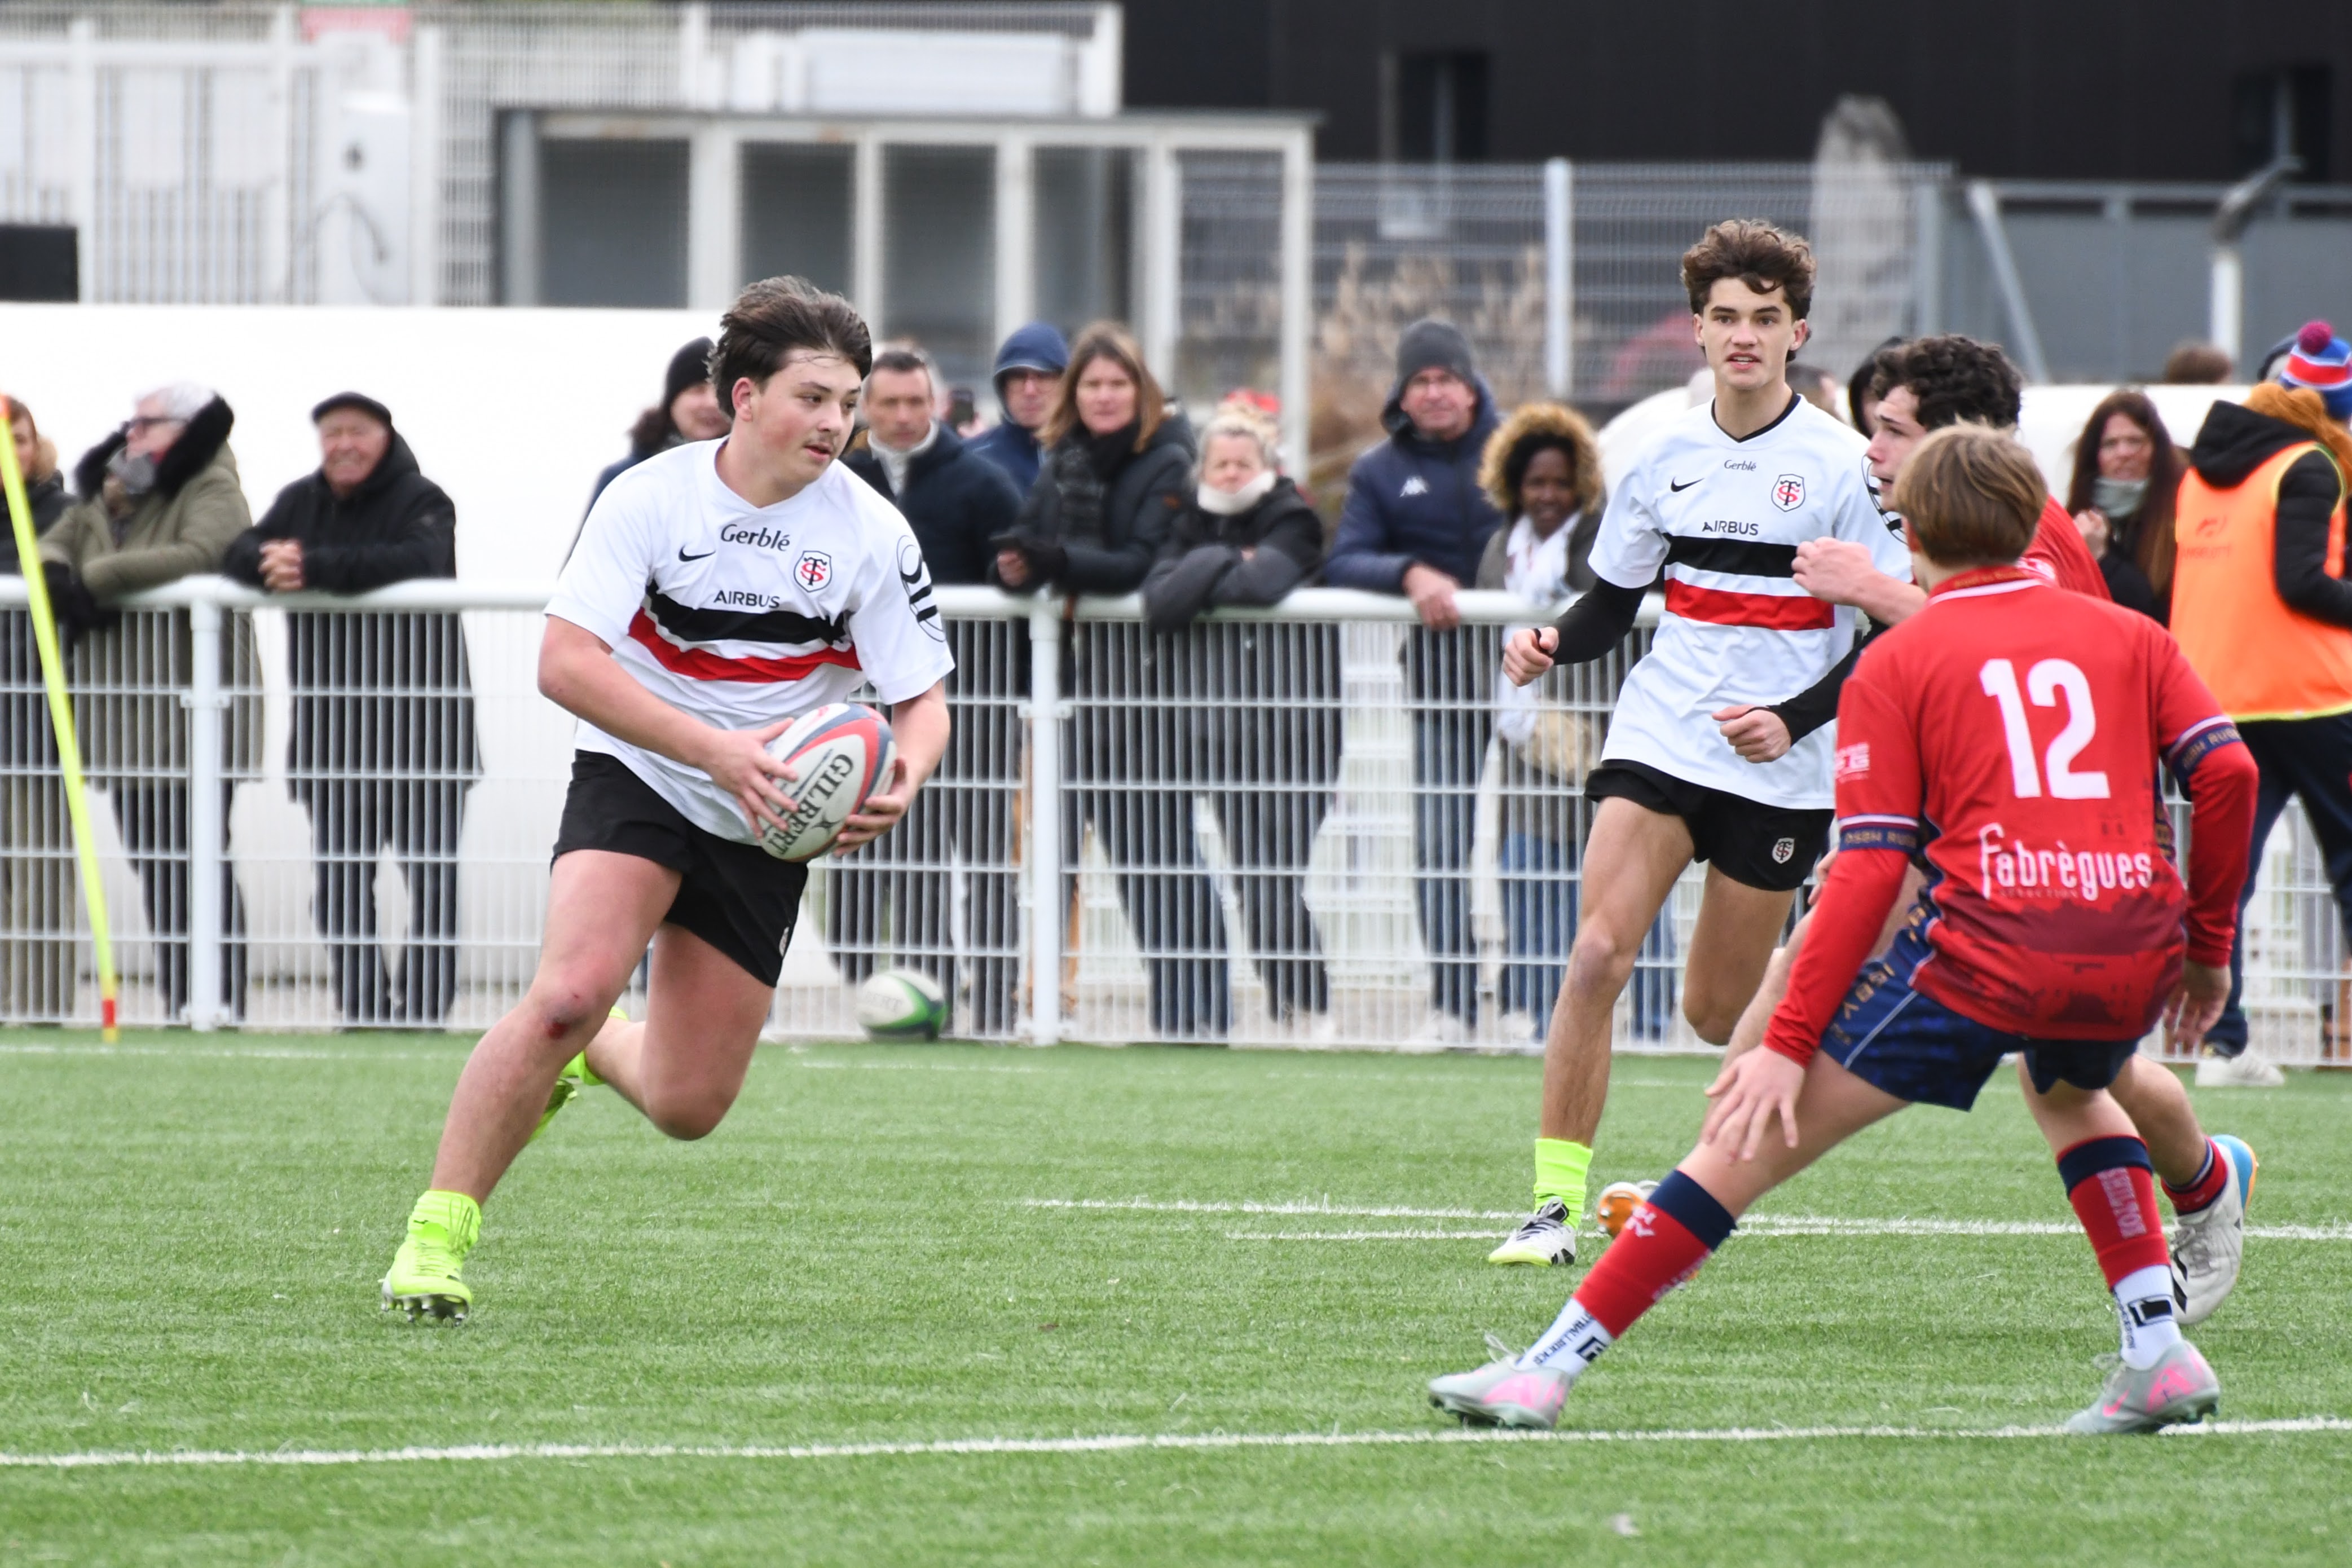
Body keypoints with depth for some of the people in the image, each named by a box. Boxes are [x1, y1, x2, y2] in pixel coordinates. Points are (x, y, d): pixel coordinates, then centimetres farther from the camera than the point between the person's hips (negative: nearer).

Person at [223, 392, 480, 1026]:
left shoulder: (421, 502, -5)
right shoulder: (302, 501, 13)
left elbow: (416, 560, -25)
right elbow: (240, 553, 3)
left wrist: (313, 568, -28)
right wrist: (271, 563, -22)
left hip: (420, 728, -5)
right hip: (330, 726, 5)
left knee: (430, 874, -4)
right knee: (338, 879, 5)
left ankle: (426, 1004, 0)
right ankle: (361, 1006, 11)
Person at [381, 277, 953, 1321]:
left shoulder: (869, 533, -8)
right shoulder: (651, 497, -14)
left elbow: (923, 701, -2)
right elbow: (565, 663, -20)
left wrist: (899, 786, -26)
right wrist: (716, 748, -30)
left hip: (764, 824, 3)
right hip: (636, 778, -3)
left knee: (689, 1108, 2)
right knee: (571, 990, -29)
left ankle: (592, 1049, 39)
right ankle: (437, 1234, -19)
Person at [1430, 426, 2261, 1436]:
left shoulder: (1897, 663, 9)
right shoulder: (2128, 637, 18)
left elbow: (1870, 869, -1)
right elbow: (2227, 770, 5)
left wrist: (1790, 1043, -2)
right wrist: (2206, 950, 16)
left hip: (1983, 955, -4)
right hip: (2136, 955, 4)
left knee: (1750, 1137, 3)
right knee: (2069, 1095, 38)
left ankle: (1552, 1366, -1)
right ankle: (2159, 1356, 24)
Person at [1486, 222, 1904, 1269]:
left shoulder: (1838, 464, -7)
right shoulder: (1667, 454, 4)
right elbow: (1614, 601, 14)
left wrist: (1794, 719, -20)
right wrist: (1553, 648, -7)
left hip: (1779, 768, -2)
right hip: (1660, 737, 3)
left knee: (1716, 1014, 5)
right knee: (1598, 953, -18)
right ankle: (1556, 1201, -14)